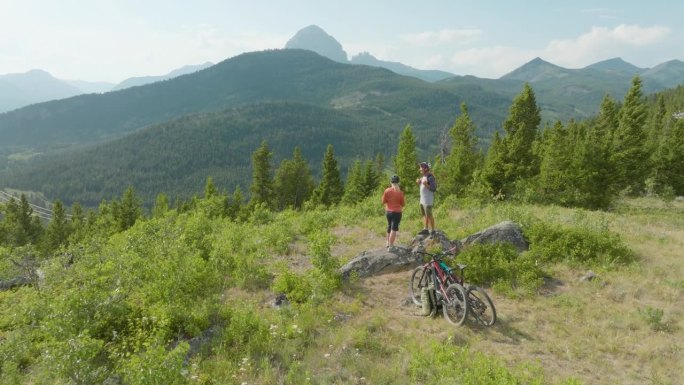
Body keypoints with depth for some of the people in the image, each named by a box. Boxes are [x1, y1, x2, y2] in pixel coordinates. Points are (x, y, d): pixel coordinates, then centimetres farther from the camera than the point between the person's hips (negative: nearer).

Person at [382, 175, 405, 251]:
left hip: (388, 211, 4)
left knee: (389, 227, 23)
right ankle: (390, 246, 1)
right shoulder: (400, 192, -13)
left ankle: (388, 243, 35)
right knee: (394, 229, 1)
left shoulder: (387, 190, -7)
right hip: (397, 212, -4)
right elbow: (403, 204, -5)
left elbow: (383, 201, -1)